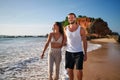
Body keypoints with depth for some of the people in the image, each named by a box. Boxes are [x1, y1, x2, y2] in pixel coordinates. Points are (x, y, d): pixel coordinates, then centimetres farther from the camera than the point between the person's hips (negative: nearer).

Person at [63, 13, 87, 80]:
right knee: (69, 70, 9)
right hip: (69, 52, 3)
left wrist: (85, 54, -2)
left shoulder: (81, 29, -6)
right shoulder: (66, 28, 1)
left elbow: (84, 41, -1)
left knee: (79, 70, -1)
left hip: (78, 53, -2)